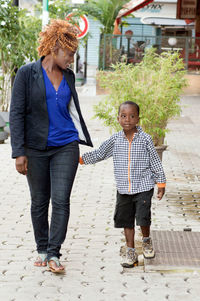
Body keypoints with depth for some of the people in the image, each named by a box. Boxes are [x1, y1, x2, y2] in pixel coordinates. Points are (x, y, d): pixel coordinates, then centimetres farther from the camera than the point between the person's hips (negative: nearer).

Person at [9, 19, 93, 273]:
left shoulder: (68, 76, 9)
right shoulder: (27, 73, -5)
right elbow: (16, 114, -7)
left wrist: (84, 141, 22)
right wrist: (19, 152, -12)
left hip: (66, 147, 3)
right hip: (36, 148, -2)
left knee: (61, 200, -9)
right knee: (39, 202, 8)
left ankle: (54, 254, -4)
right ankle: (42, 250, 24)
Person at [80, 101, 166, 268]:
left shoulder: (145, 139, -6)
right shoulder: (115, 140, 1)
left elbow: (155, 161, 1)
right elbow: (99, 154, 12)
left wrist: (161, 184, 2)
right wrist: (80, 158, 5)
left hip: (143, 187, -3)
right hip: (123, 189, 3)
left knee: (143, 217, -11)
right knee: (126, 220, 8)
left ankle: (147, 240, 20)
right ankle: (131, 252, 19)